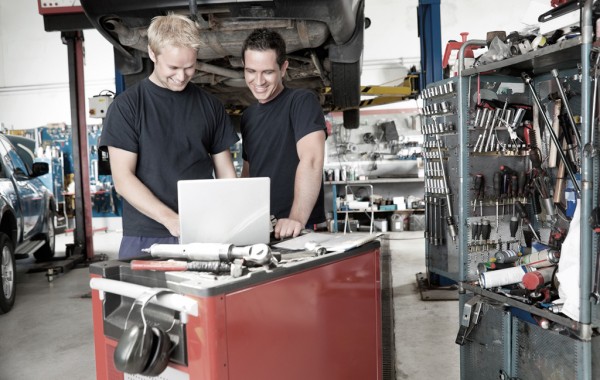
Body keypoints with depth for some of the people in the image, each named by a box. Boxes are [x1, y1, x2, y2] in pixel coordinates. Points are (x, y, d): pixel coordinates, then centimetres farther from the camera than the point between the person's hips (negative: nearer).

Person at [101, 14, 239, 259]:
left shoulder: (211, 107, 8)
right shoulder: (126, 106, -1)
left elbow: (226, 173, 9)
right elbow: (123, 178, -7)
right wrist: (170, 218, -20)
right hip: (145, 238, -2)